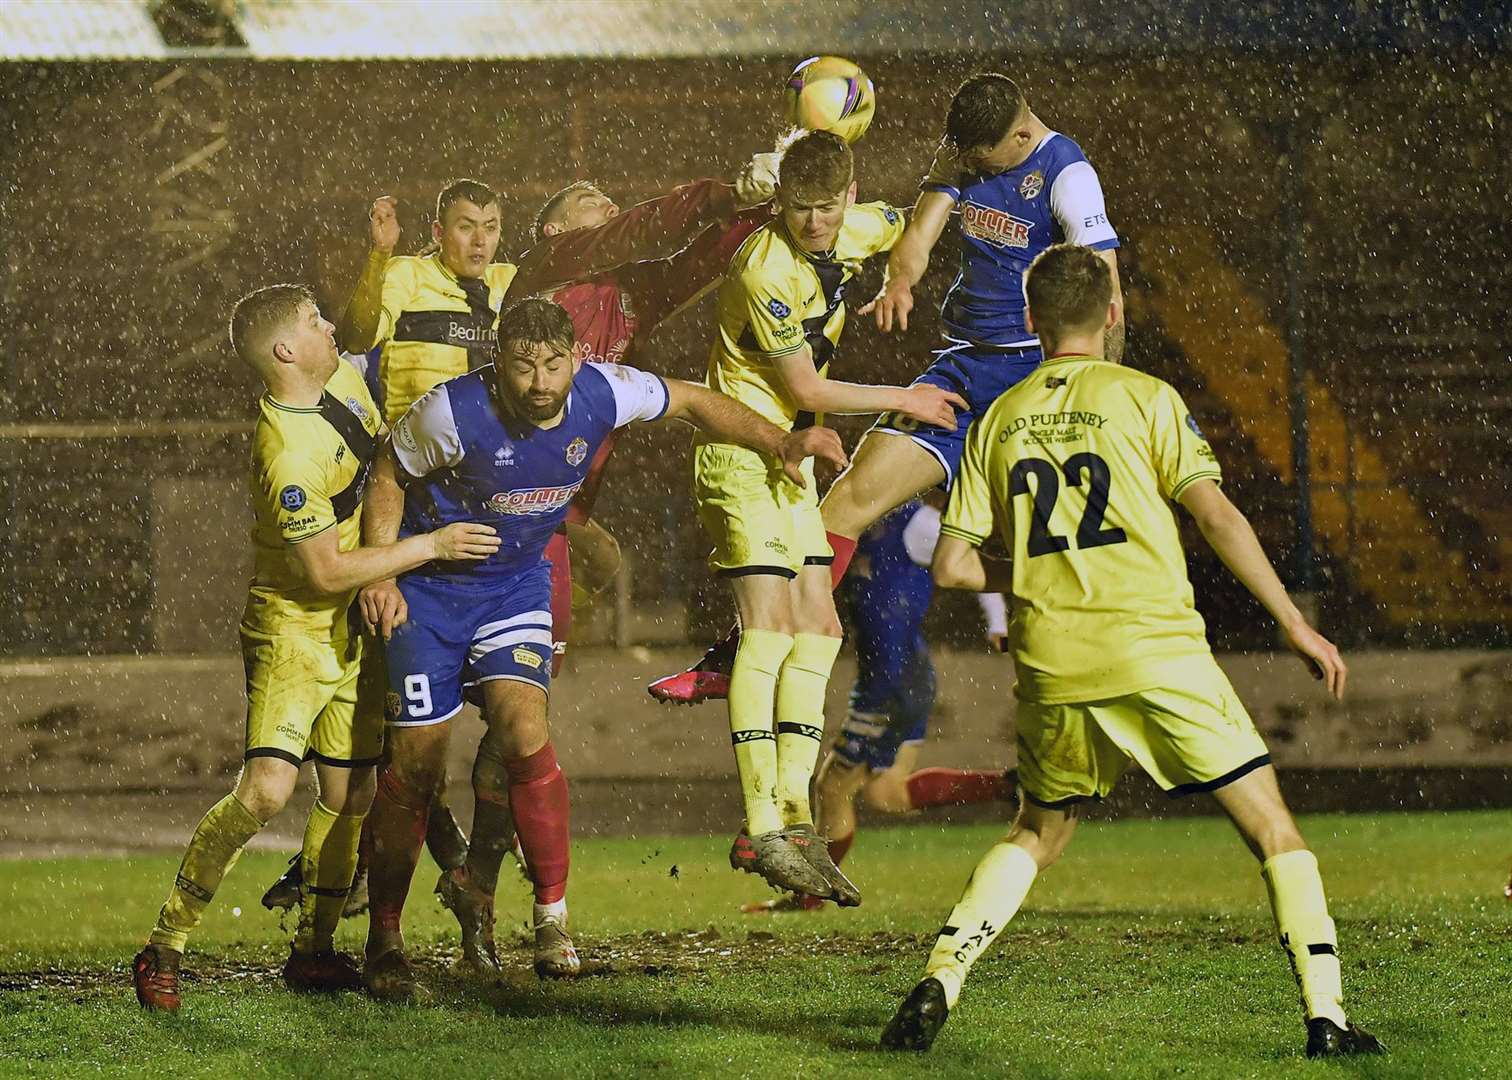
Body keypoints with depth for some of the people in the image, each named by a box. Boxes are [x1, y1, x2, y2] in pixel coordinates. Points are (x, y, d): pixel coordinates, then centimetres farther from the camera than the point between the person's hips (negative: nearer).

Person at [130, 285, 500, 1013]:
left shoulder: (344, 381, 2)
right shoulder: (288, 453, -26)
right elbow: (326, 572, -23)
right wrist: (432, 546, -16)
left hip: (355, 628, 8)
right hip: (295, 628, -8)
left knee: (347, 795, 9)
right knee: (267, 787, -21)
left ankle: (312, 952, 22)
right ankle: (165, 948, -12)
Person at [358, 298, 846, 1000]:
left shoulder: (600, 394, -16)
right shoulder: (454, 413, -25)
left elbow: (691, 403, 3)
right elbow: (390, 474, -7)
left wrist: (777, 442, -6)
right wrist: (378, 572, -14)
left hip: (515, 582, 2)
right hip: (429, 584, -2)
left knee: (522, 732, -20)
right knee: (416, 763, -5)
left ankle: (552, 914, -5)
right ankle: (384, 938, 10)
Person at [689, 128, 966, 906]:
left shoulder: (855, 230, 0)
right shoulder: (767, 270, -23)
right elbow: (807, 389, -16)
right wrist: (902, 400, -7)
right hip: (742, 450, -9)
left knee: (817, 629, 5)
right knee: (770, 626, -16)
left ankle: (794, 819, 6)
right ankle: (762, 831, -21)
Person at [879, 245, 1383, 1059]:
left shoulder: (998, 421, 12)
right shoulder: (1143, 397, 1)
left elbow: (951, 566, 9)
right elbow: (1216, 515, -7)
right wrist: (1295, 625, -3)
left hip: (1053, 671, 4)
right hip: (1159, 651, -4)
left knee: (1038, 834, 23)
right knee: (1272, 828, 5)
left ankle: (937, 984, 6)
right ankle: (1326, 1015, -6)